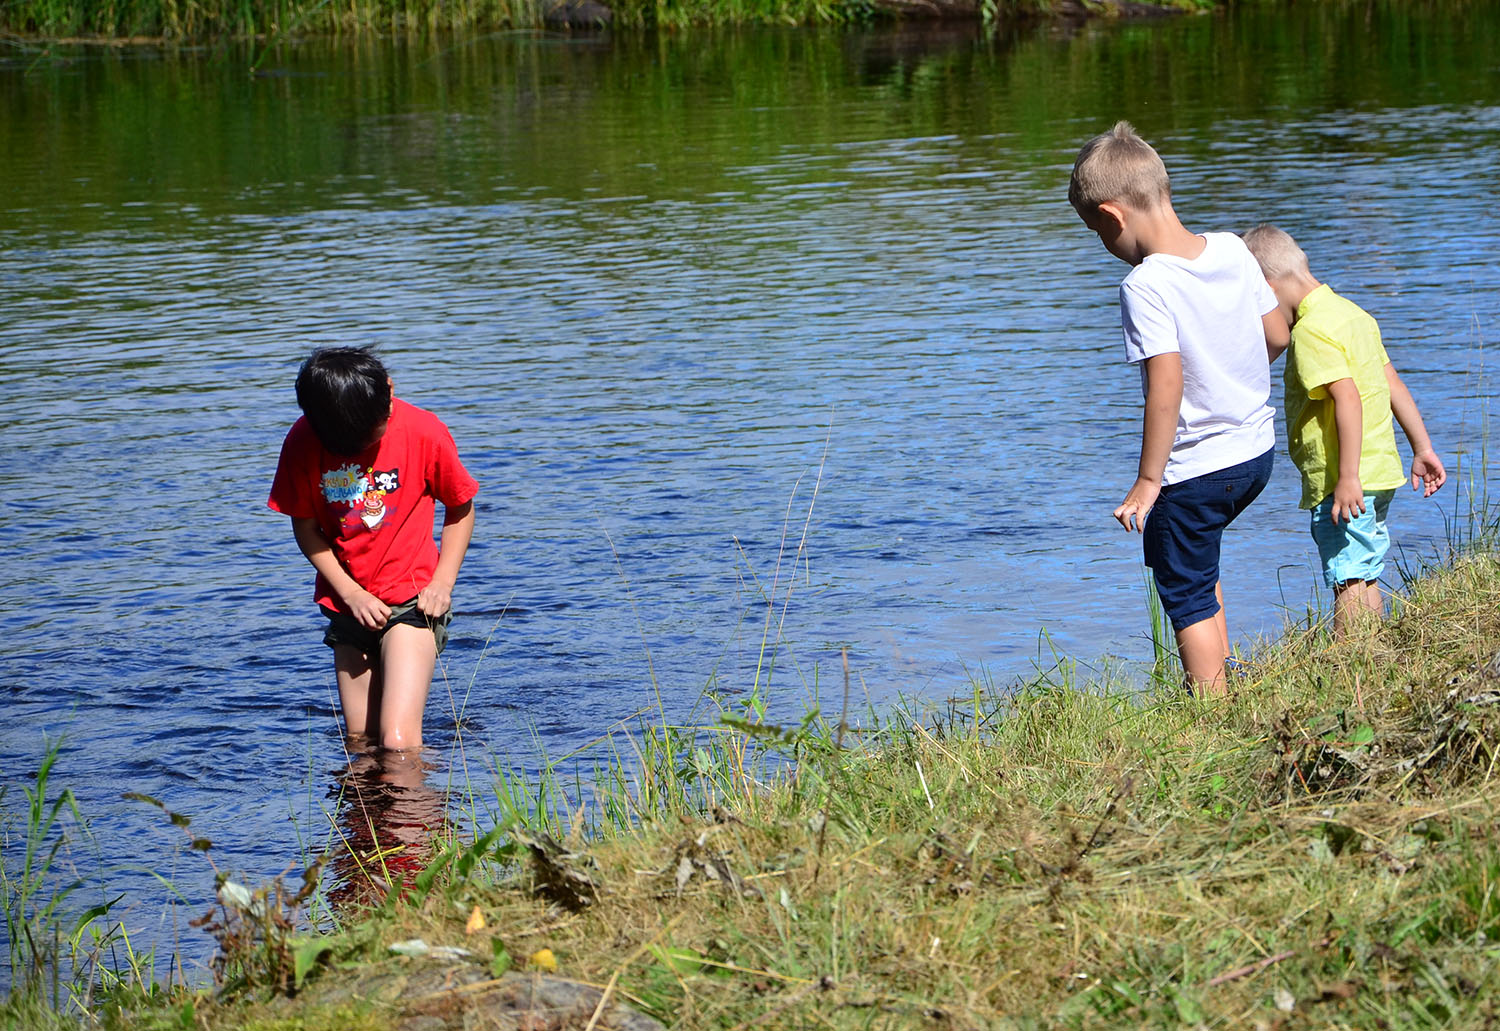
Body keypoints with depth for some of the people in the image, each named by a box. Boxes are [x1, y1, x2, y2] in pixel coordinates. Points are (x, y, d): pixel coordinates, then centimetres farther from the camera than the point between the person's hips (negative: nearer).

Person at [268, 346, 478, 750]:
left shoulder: (424, 433, -13)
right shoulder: (303, 443, -9)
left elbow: (460, 507, 1)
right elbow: (305, 529, 0)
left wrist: (442, 582, -10)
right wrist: (349, 593, -10)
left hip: (410, 600, -3)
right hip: (349, 605, 4)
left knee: (398, 741, -17)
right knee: (360, 742, 10)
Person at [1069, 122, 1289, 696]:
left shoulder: (1145, 287, -23)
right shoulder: (1232, 250, -2)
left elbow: (1167, 386, -28)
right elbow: (1277, 336, 8)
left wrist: (1147, 483, -21)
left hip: (1195, 470, -8)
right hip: (1257, 453, 8)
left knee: (1188, 599, 7)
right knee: (1199, 562, 31)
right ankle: (1222, 677, 31)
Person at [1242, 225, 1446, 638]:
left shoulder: (1310, 332, -17)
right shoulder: (1352, 313, 13)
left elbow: (1348, 399, -26)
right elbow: (1393, 384, 16)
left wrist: (1347, 478, -27)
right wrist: (1422, 448, 20)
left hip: (1345, 486, -10)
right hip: (1380, 473, 10)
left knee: (1349, 582, -8)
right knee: (1367, 581, 16)